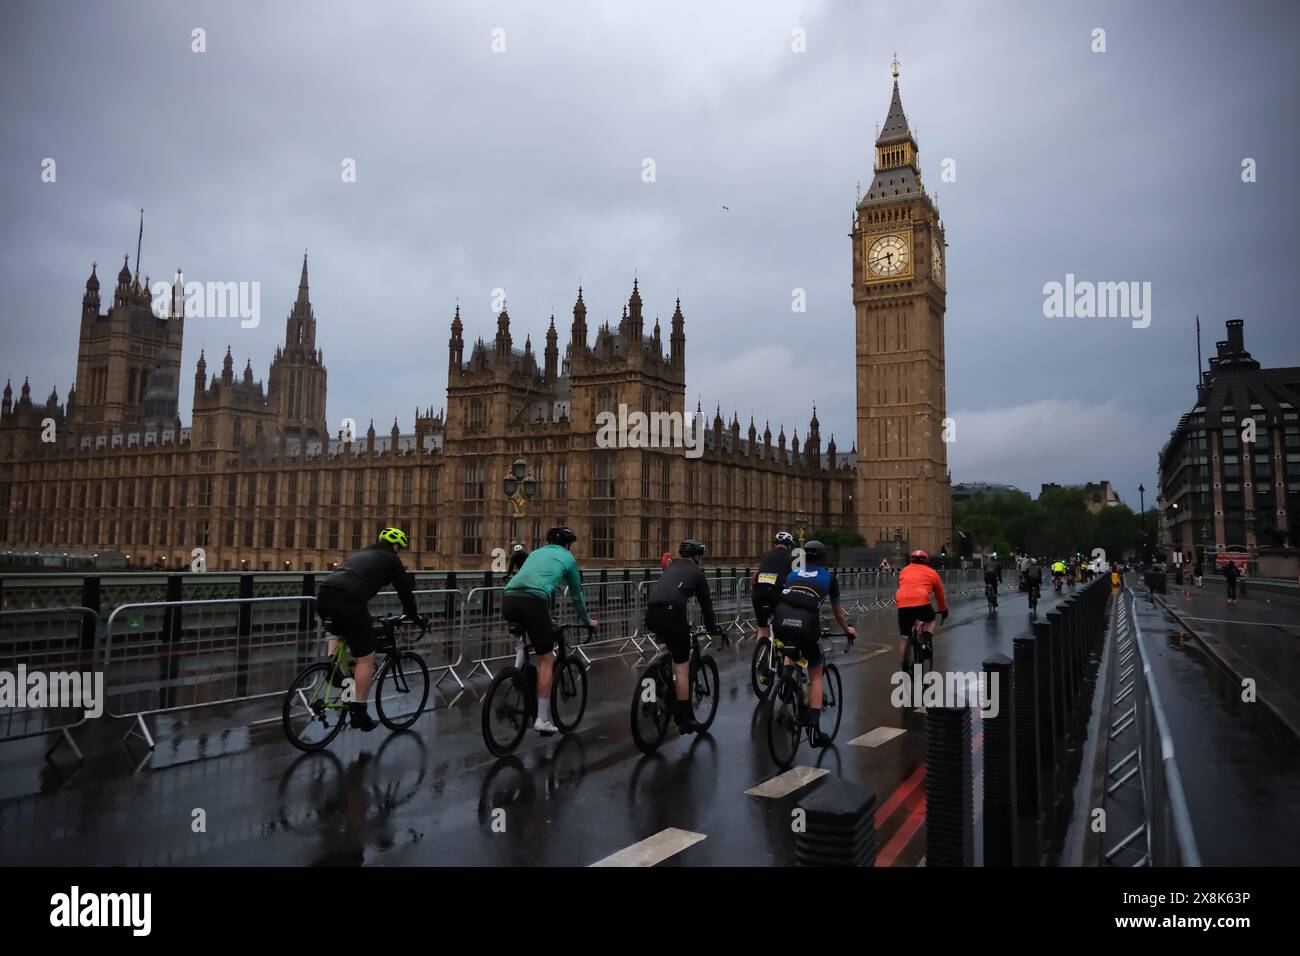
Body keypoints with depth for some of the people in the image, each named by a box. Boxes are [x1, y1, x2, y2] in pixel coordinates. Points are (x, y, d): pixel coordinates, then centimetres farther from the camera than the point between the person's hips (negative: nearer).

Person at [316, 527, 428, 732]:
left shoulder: (359, 553, 33)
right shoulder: (391, 560, 16)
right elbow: (405, 592, 20)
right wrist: (417, 619, 35)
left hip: (323, 595, 7)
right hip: (348, 602, -7)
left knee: (338, 631, 39)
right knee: (366, 659, 6)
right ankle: (358, 712, 10)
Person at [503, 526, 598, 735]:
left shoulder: (536, 553, 34)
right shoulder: (567, 558, 22)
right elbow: (576, 594, 31)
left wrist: (544, 618, 60)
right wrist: (587, 621, 48)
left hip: (508, 599, 5)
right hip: (533, 602, -5)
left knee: (528, 628, 40)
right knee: (546, 661, 8)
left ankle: (518, 668, 19)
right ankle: (542, 720, 7)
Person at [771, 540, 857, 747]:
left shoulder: (793, 573, 29)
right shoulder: (828, 576, 23)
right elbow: (837, 610, 34)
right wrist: (847, 629, 52)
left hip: (781, 620, 3)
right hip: (807, 622, -2)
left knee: (789, 656, 38)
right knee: (816, 674, 15)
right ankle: (815, 729, 7)